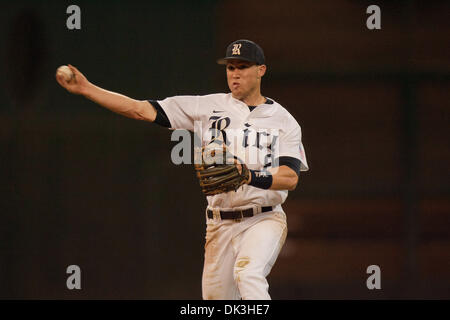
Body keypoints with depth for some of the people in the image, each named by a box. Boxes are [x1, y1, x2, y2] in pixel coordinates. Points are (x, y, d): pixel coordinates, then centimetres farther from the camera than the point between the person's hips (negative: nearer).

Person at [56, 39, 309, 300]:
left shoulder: (283, 121, 2)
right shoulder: (208, 107, 7)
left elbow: (291, 178, -11)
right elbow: (142, 110, 2)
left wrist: (249, 177, -29)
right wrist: (86, 89, -5)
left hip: (264, 221, -4)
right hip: (220, 225, 4)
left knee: (247, 275, -31)